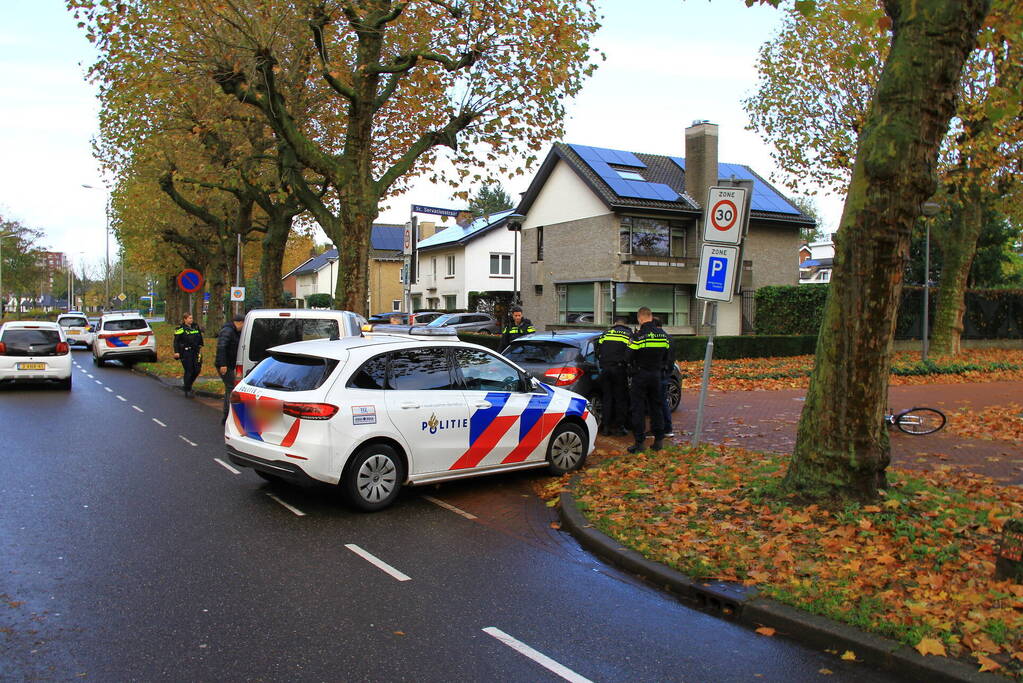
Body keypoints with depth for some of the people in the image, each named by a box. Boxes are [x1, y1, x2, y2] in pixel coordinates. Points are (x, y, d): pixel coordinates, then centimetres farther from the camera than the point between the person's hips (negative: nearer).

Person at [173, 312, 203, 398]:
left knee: (197, 370, 5)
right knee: (189, 371, -5)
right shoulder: (181, 329, -6)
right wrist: (176, 352, -14)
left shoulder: (196, 327, 12)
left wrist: (200, 347, 20)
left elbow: (200, 338, 24)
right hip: (185, 353, -6)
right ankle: (187, 390, 6)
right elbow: (176, 341, -7)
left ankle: (187, 385, 27)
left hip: (195, 352, 6)